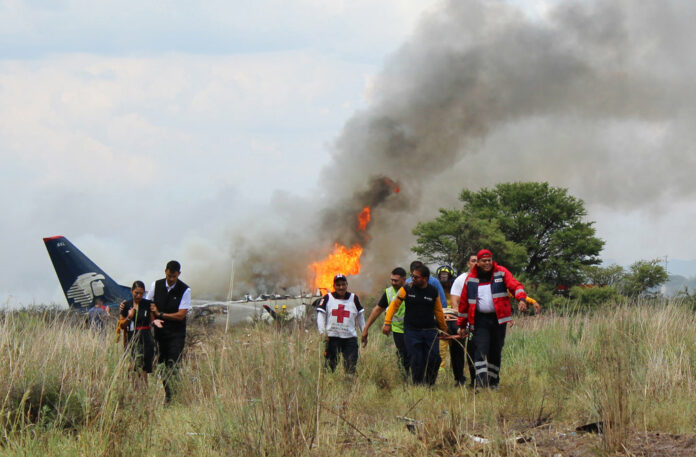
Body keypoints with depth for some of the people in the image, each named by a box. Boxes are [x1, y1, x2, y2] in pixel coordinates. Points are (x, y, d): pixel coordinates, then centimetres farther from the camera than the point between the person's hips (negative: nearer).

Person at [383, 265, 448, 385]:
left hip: (430, 331, 1)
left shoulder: (433, 292, 3)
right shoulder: (407, 289, -1)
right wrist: (387, 323, -3)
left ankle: (430, 384, 11)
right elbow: (394, 304, 4)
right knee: (417, 361, -6)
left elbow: (438, 312, 14)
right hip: (412, 331, -1)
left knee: (434, 358, -8)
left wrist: (444, 329, 21)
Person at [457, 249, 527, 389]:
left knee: (496, 351, 9)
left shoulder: (501, 273, 3)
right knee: (481, 351, -13)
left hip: (498, 318, 1)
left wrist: (521, 299, -30)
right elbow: (464, 302, 11)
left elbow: (515, 286, -9)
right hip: (480, 319, -1)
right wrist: (462, 325, 11)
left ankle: (493, 382, 22)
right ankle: (481, 383, -17)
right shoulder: (471, 279, 5)